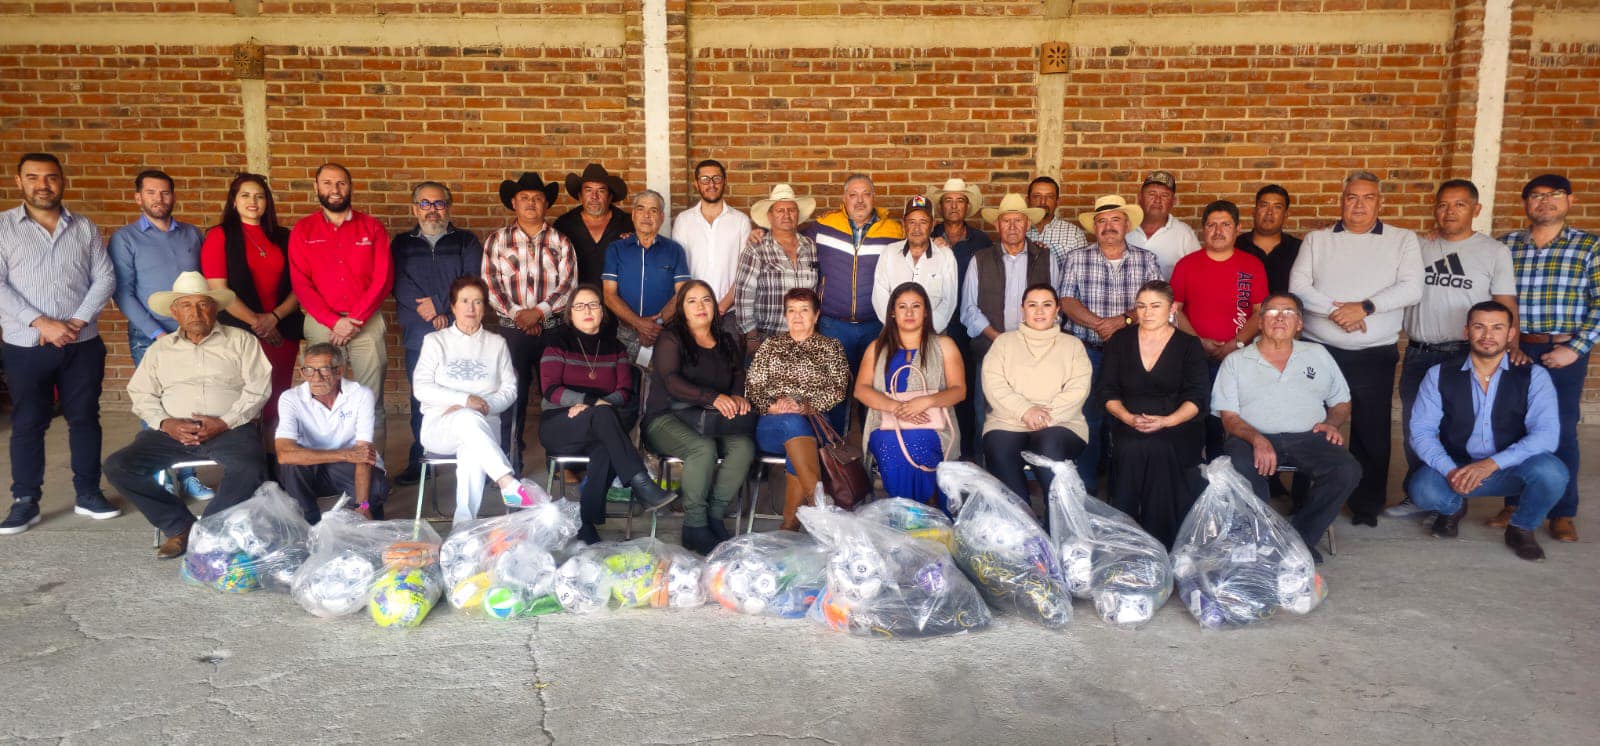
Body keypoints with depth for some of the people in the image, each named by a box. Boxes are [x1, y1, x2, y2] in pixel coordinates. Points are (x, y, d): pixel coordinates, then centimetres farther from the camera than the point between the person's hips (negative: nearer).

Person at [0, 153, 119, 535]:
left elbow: (105, 279, 3)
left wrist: (77, 321, -10)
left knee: (85, 418, 8)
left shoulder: (85, 228, 7)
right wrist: (41, 323, -17)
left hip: (83, 345, 2)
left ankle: (88, 494, 18)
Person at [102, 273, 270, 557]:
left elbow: (257, 389, 2)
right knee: (118, 466, -18)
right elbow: (140, 393, 14)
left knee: (250, 469, -35)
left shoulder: (240, 340, 12)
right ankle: (181, 526, -8)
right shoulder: (160, 349, 22)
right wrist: (166, 423, -6)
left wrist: (225, 422, -11)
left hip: (229, 428, -3)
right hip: (173, 431, 4)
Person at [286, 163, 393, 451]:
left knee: (371, 400, -2)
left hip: (368, 322, 0)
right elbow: (301, 283, 1)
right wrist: (334, 321, -10)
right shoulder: (303, 230, 9)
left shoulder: (372, 227, 8)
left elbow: (383, 278, 0)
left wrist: (354, 320, -9)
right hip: (321, 323, 0)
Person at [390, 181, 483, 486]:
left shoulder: (466, 241, 13)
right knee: (421, 399, 3)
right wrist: (431, 313, -10)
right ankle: (419, 460, 11)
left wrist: (438, 304, -10)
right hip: (418, 335, 2)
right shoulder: (401, 243, 16)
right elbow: (398, 284, 2)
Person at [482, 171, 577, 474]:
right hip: (512, 330, 0)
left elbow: (568, 284, -1)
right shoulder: (497, 240, 8)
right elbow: (490, 284, 1)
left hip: (553, 328, 1)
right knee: (513, 396, 1)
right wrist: (517, 314, -11)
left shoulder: (560, 242, 9)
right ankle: (510, 463, 10)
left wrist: (538, 311, -13)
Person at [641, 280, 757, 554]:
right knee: (704, 448, -35)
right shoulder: (670, 338, 6)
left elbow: (739, 376, 13)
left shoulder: (729, 342, 23)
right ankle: (694, 526, -25)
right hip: (667, 417, -4)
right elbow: (672, 381, -9)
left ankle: (715, 517, -20)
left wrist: (737, 397, -13)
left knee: (744, 447, -27)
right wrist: (714, 398, -23)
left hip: (711, 419, 4)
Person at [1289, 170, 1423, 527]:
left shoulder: (1403, 240, 6)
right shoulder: (1316, 240, 8)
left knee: (1371, 430, 6)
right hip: (1317, 349, 1)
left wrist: (1365, 307, -18)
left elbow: (1412, 288, -7)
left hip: (1375, 354, -1)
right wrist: (1334, 310, -17)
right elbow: (1297, 286, -3)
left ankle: (1367, 504, 20)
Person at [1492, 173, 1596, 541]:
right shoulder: (1505, 245, 6)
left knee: (1562, 431, 3)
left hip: (1564, 353, -2)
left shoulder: (1589, 247, 1)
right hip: (1514, 350, 2)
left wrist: (1576, 349, -11)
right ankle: (1514, 504, 21)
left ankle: (1563, 514, 14)